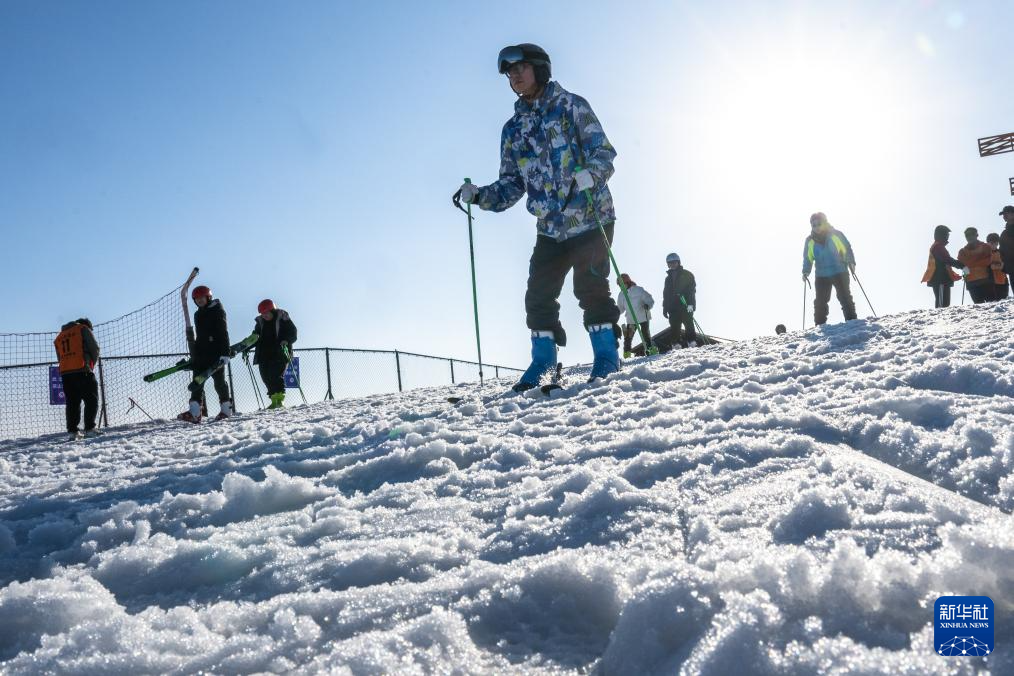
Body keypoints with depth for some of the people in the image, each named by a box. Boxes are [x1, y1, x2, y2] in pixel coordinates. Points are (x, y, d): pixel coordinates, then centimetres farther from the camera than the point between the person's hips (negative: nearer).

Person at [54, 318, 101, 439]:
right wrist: (91, 364, 15)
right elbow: (94, 348, 1)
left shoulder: (59, 336, 25)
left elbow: (59, 358, 20)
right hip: (82, 371, -6)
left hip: (65, 373, 6)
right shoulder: (83, 329, 7)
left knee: (72, 402, 9)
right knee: (91, 400, -2)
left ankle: (72, 431, 4)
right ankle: (90, 428, -12)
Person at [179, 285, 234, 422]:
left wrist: (225, 353, -19)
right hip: (201, 353, 7)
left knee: (219, 381, -2)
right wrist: (194, 356, 22)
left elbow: (223, 333, -11)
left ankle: (226, 409, 10)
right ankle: (194, 413, -11)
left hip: (216, 352, -7)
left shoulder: (217, 311, -3)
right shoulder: (198, 314, 19)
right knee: (197, 381, -4)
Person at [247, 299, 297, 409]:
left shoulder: (282, 318, 0)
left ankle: (279, 398, -22)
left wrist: (286, 341, -22)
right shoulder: (260, 322, 16)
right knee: (266, 377, -3)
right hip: (264, 356, 6)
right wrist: (247, 347, 13)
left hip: (279, 354, -6)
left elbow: (293, 334, -3)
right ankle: (274, 400, -1)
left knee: (276, 375, -19)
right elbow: (255, 337, 26)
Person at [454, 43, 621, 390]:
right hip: (551, 228, 5)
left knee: (590, 288, -10)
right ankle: (543, 361, 16)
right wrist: (480, 196, -5)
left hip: (590, 218, -5)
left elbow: (604, 151, -8)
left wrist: (589, 174, -29)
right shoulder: (513, 130, 13)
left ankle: (607, 356, 4)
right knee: (538, 296, 2)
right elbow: (512, 185, 12)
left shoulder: (571, 106, -1)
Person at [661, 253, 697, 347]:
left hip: (685, 306, -4)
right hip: (673, 307, 5)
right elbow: (665, 294, 22)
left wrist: (690, 304, -16)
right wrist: (665, 308, 14)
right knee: (674, 328, -3)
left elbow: (692, 290, -4)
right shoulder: (668, 278, 21)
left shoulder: (687, 275, 5)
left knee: (688, 325, -8)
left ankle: (692, 342, -7)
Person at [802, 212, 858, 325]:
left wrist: (851, 263, -9)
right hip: (821, 275, 2)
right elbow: (808, 258, 14)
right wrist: (806, 272, 0)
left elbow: (847, 249, 4)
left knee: (845, 298, -3)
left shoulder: (836, 235, -1)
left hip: (840, 273, -2)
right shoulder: (810, 241, 6)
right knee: (820, 302, -1)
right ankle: (820, 326, 3)